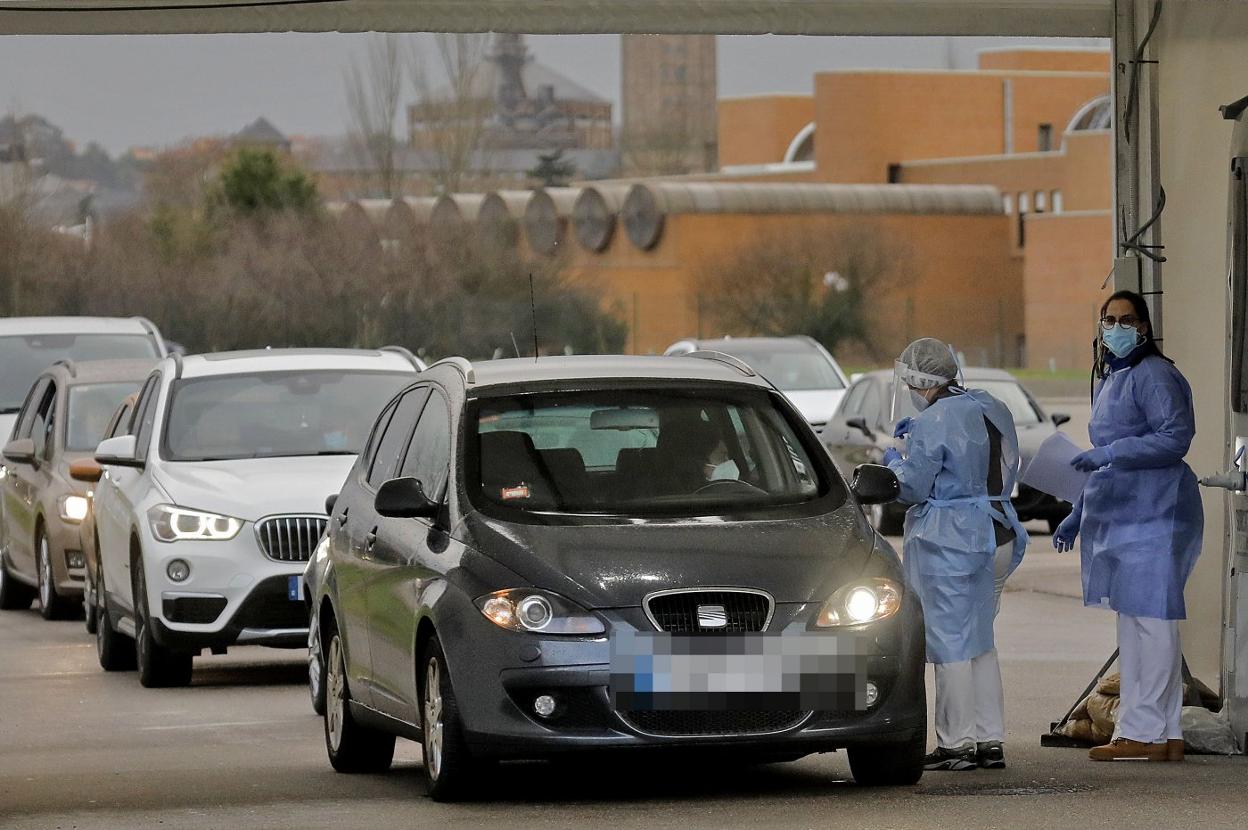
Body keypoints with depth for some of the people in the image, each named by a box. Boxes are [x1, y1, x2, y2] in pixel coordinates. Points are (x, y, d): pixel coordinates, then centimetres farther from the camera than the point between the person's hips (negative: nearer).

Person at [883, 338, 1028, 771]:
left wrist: (894, 461, 8)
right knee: (980, 640, 15)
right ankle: (990, 740, 14)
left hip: (948, 541, -8)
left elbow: (913, 487, -15)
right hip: (997, 536, 8)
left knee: (951, 642, -1)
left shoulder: (934, 422, -16)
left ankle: (958, 743, 0)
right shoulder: (994, 410, 9)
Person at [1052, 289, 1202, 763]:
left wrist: (1110, 453, -22)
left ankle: (1146, 732, -11)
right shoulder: (1109, 380, 22)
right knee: (1133, 622, 8)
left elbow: (1176, 437, -19)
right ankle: (1164, 736, 10)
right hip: (1119, 511, 10)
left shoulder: (1153, 376, -8)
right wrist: (1077, 517, 28)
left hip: (1154, 510, -10)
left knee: (1150, 618, -10)